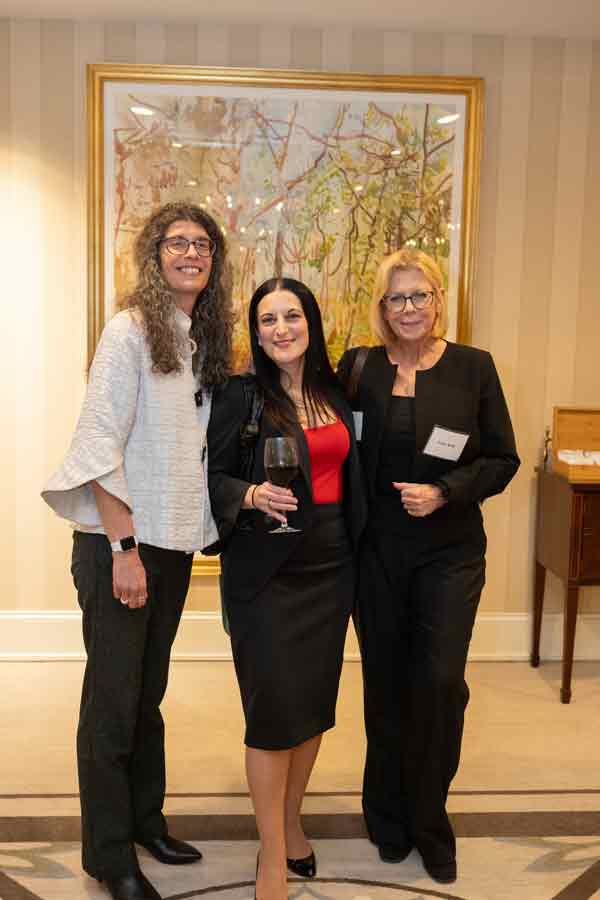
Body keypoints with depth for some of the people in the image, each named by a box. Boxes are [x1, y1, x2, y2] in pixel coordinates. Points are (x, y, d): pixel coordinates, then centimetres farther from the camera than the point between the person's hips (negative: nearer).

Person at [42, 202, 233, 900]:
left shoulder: (205, 340, 10)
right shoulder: (130, 330, -11)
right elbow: (99, 443, -17)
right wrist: (124, 548, -19)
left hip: (174, 544, 7)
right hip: (118, 543, -7)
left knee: (149, 690, 18)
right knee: (114, 697, 3)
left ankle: (145, 818, 35)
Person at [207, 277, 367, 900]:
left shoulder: (334, 392, 9)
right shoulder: (241, 395, -6)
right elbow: (215, 478, -5)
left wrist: (355, 552, 8)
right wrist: (252, 495, -25)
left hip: (330, 567, 5)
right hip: (267, 572, -5)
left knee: (315, 701, 12)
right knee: (274, 707, -3)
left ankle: (291, 822, 33)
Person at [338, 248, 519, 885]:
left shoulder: (473, 367, -1)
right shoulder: (358, 368, 1)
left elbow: (502, 459, 0)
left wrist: (444, 492, -14)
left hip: (449, 552, -1)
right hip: (376, 552, 1)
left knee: (440, 682, -3)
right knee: (385, 683, 11)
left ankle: (428, 822, 21)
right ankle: (389, 819, 31)